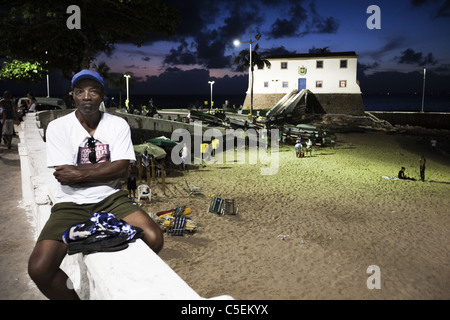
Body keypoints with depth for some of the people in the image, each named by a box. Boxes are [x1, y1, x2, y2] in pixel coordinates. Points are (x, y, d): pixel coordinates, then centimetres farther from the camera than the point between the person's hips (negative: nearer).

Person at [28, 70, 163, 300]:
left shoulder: (118, 125, 3)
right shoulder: (58, 127, -1)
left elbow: (121, 169, -8)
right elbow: (73, 175, -9)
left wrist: (80, 173, -12)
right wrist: (106, 167, -4)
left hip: (110, 199, 1)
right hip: (71, 203, -1)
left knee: (154, 239, -22)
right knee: (39, 269, -21)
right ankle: (73, 297, 11)